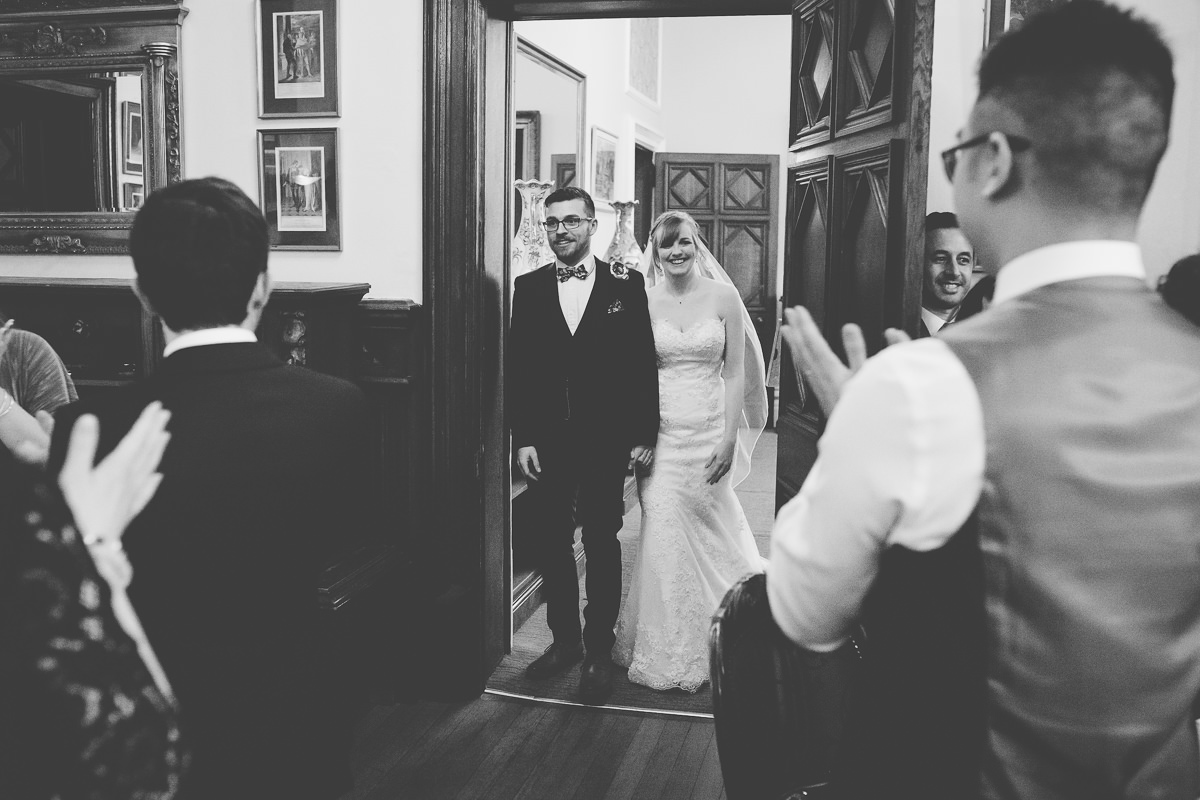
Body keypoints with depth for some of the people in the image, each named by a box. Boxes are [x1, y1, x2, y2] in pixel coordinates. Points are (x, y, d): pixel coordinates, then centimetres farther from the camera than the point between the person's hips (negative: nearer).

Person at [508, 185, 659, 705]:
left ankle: (600, 652, 18)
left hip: (606, 440, -2)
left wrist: (644, 435, -4)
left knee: (602, 545, 6)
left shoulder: (626, 285, -1)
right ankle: (564, 639, 27)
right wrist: (522, 437, -2)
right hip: (546, 441, 3)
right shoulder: (528, 287, 5)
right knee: (552, 544, 11)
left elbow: (643, 363, -1)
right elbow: (518, 366, 3)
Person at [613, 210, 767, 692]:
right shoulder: (643, 301, 2)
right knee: (663, 533, -3)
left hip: (709, 431, 0)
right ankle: (667, 653, 13)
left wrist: (729, 438, -7)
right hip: (660, 434, 0)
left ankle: (707, 647, 28)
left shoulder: (723, 297, 1)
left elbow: (736, 372, 0)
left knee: (706, 531, 6)